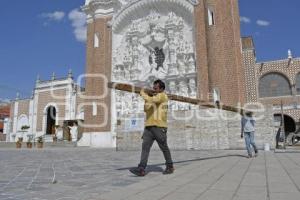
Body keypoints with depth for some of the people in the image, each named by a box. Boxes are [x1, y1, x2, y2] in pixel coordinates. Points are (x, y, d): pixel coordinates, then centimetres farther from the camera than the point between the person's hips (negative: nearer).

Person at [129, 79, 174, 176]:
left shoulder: (163, 95, -4)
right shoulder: (153, 96, 22)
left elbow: (151, 100, -21)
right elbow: (146, 109, 20)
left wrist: (143, 93, -5)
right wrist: (146, 100, 6)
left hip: (159, 127, -7)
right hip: (148, 126, 7)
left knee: (164, 148, 5)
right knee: (145, 146, -6)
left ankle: (170, 167, 23)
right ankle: (141, 169, -10)